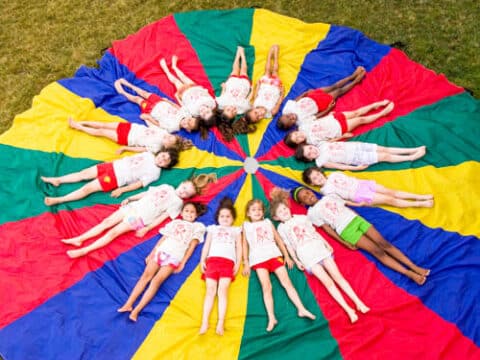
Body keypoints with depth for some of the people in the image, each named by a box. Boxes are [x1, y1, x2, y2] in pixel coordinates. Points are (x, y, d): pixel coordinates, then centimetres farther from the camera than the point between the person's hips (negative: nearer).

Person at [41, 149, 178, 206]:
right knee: (84, 173, 6)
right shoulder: (149, 155, 10)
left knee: (88, 188, -10)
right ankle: (56, 180, 20)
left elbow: (139, 183, -14)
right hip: (113, 166, 6)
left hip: (116, 178, -6)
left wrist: (121, 190, -18)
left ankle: (57, 200, -5)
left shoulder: (154, 172, -10)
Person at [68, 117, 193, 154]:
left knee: (100, 132, 3)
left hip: (125, 139, -5)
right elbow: (152, 126, 9)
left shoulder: (156, 148, -26)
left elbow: (140, 149, -21)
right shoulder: (163, 132, -9)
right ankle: (79, 123, 28)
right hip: (130, 127, 6)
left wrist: (124, 148, -18)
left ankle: (77, 126, 23)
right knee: (104, 125, 9)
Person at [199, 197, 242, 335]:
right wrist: (202, 260, 4)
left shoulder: (236, 230, 26)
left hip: (228, 261, -1)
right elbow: (206, 245, 18)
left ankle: (221, 323, -20)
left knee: (223, 290, -15)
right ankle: (205, 322, -13)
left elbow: (239, 248, 16)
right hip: (212, 260, 1)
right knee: (210, 290, -10)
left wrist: (238, 264, 2)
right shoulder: (213, 229, 27)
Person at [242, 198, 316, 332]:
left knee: (287, 282, -8)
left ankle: (301, 309, -6)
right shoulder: (246, 226, 16)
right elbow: (245, 245, 12)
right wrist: (246, 263, 4)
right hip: (258, 259, -1)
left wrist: (287, 256, 14)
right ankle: (271, 318, -17)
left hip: (274, 255, 2)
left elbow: (278, 240, 19)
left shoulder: (268, 222, 20)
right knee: (266, 287, -14)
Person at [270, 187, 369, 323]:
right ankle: (348, 309, -13)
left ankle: (358, 302, -5)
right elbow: (289, 246, 7)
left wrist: (327, 244, 13)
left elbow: (315, 232, 19)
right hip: (306, 254, -3)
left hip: (319, 247, 3)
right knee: (327, 282, -12)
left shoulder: (301, 217, 18)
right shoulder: (282, 228, 10)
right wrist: (296, 261, 0)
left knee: (337, 276, -6)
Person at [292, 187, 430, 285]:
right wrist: (344, 243, -8)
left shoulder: (328, 197, 20)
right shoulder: (312, 213, 6)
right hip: (346, 230, -5)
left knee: (384, 243, -9)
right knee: (377, 251, -15)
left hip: (356, 219, 5)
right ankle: (409, 273, -19)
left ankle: (415, 267, -9)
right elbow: (327, 229, -1)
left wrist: (360, 219, 10)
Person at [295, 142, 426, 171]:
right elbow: (340, 166, -15)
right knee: (384, 157, -7)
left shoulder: (322, 144, 2)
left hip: (354, 145, 5)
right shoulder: (321, 161, -15)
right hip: (356, 158, -5)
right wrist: (356, 167, -15)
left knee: (384, 149, 2)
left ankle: (414, 149, 11)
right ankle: (412, 157, 7)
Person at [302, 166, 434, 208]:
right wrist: (356, 204, -14)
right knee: (389, 200, -9)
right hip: (360, 196, -6)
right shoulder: (326, 190, -6)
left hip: (361, 184, 6)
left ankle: (421, 197, 2)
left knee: (390, 191, -3)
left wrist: (360, 182, 5)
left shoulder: (334, 174, 11)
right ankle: (420, 204, -3)